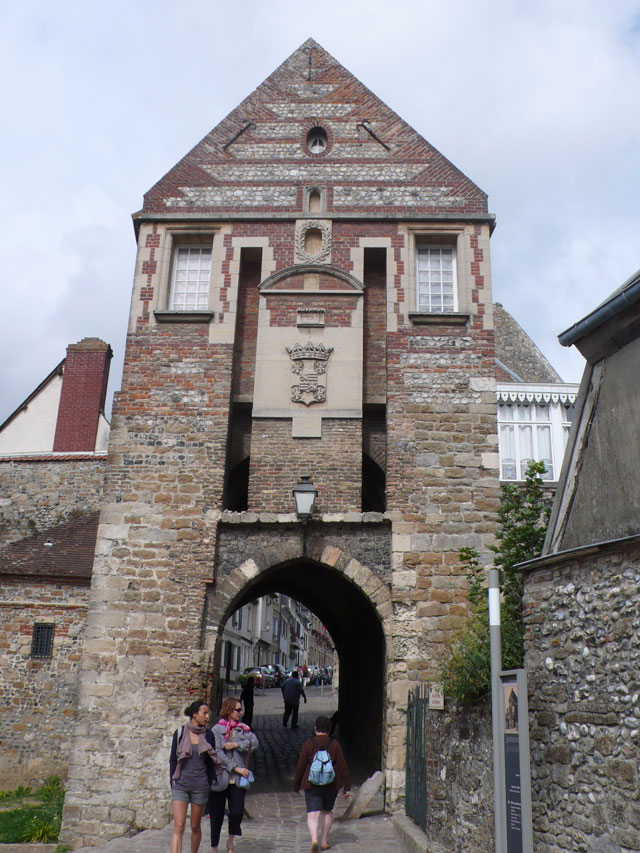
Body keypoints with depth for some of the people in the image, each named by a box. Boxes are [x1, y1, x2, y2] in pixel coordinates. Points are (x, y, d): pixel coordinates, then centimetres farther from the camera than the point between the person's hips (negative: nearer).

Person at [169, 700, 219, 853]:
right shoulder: (180, 733, -1)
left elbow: (211, 762, 11)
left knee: (195, 827, 11)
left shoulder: (208, 735, 3)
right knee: (179, 827, -10)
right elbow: (173, 759, 6)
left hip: (200, 785, 2)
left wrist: (211, 782, 7)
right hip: (180, 784, -2)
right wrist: (172, 782, 2)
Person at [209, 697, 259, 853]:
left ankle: (231, 839, 17)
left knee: (237, 812, -10)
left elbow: (254, 742, -5)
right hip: (220, 778, -2)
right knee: (217, 815, 6)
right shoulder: (217, 730, -2)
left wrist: (237, 744, -16)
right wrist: (236, 768, -13)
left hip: (237, 779, 2)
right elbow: (217, 753, -10)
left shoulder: (244, 729, 11)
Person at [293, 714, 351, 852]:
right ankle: (324, 841, 25)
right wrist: (347, 788, 3)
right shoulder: (334, 744, -3)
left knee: (313, 813, -1)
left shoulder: (308, 744, -7)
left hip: (312, 784, -2)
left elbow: (300, 766, -4)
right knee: (328, 811, 20)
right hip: (331, 784, 2)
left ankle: (314, 839, -23)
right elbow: (343, 767, -3)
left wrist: (296, 785, 9)